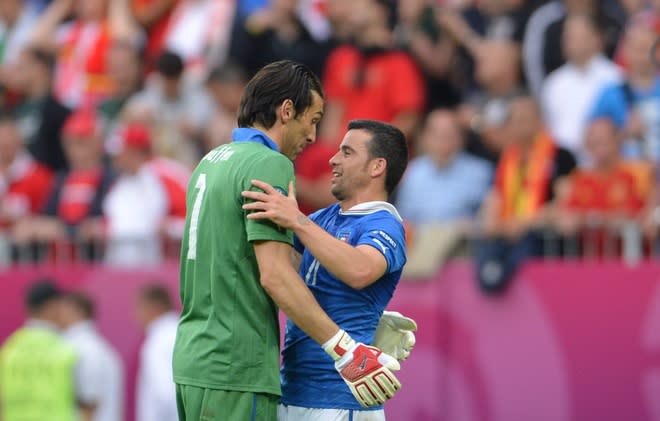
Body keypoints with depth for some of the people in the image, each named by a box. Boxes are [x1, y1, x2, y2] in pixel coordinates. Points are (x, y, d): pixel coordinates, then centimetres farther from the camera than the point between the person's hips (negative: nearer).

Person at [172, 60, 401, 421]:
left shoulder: (211, 161, 16)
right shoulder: (269, 165, -11)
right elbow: (274, 276, -20)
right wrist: (345, 351, -20)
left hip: (192, 355, 9)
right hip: (237, 368, -9)